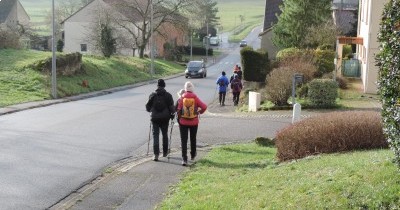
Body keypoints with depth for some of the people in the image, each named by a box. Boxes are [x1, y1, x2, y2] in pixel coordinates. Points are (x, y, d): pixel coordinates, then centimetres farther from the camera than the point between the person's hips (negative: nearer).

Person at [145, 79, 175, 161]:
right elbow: (171, 107, -5)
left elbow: (148, 106, 3)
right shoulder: (168, 95, -5)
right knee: (165, 134, 16)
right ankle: (165, 152, 27)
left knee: (155, 135, 2)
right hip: (165, 118, 0)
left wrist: (150, 111, 24)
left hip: (155, 118, 0)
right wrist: (172, 115, 11)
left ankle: (156, 154, -8)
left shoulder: (153, 95, -3)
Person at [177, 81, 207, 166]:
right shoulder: (195, 98, -8)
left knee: (184, 140, 0)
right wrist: (199, 112, 7)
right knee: (193, 139, 21)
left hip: (183, 122, -1)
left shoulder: (182, 98, -8)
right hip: (194, 122, 1)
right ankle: (193, 155, 38)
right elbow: (204, 107, -13)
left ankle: (184, 159, -10)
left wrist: (179, 116, 10)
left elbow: (179, 109, -9)